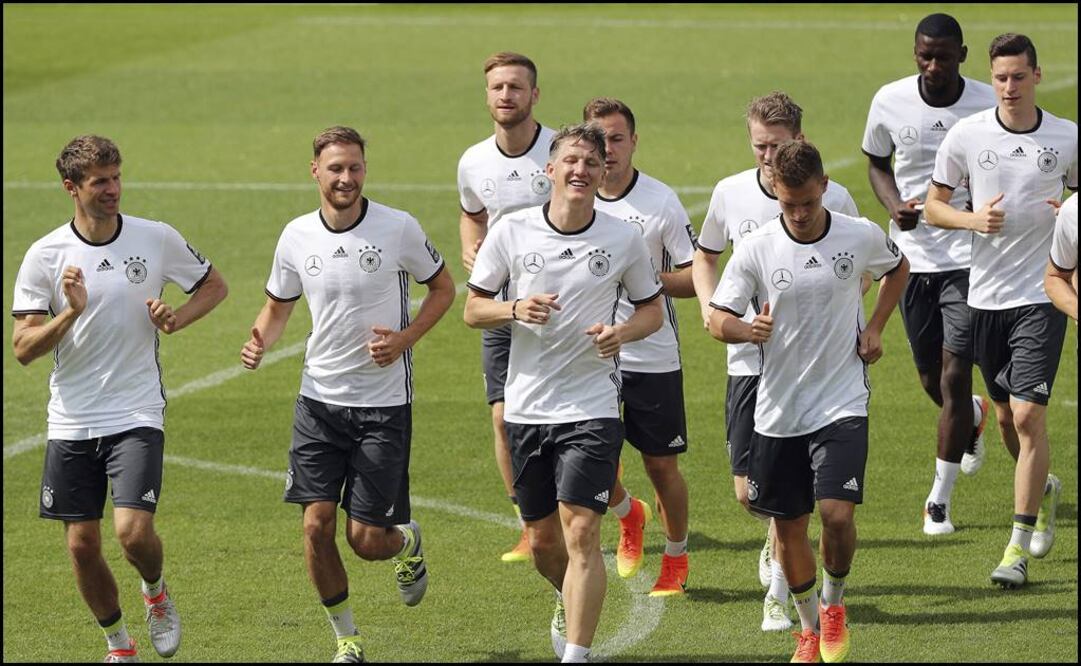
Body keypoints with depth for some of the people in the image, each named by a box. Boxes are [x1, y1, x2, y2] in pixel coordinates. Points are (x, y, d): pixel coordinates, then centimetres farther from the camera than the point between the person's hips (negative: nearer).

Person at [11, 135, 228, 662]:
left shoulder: (157, 239, -3)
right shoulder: (44, 256, -4)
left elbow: (214, 285, 14)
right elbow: (23, 348, -6)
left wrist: (177, 318, -6)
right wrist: (70, 312, -22)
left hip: (137, 415, -1)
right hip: (71, 422, 1)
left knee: (133, 532, -17)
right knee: (82, 546, 4)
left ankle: (156, 591, 17)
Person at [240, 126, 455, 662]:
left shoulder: (399, 229, -9)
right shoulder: (297, 236, 0)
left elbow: (442, 288, 5)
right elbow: (278, 306, 14)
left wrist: (405, 339, -12)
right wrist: (261, 340, -9)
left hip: (384, 404, -3)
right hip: (319, 401, 3)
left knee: (366, 540, -4)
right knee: (317, 525, -6)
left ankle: (407, 544, 34)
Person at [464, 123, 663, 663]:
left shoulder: (623, 240, -3)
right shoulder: (512, 232, -2)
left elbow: (652, 308, 10)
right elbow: (473, 308, 4)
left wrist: (623, 332, -12)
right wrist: (515, 310, -17)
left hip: (592, 409, -2)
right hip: (527, 409, 2)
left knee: (580, 531, -15)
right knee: (542, 540, 13)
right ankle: (569, 601, 46)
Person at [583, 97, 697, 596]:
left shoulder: (661, 201, -8)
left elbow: (695, 278, -7)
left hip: (653, 356, -2)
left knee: (661, 464, 5)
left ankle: (676, 560, 26)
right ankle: (628, 515, 28)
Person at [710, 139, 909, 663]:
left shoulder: (862, 237, -4)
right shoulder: (756, 250, -8)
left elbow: (897, 269, 18)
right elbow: (717, 319, -6)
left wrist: (875, 329, 6)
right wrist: (748, 329, -29)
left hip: (842, 403, -1)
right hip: (778, 408, 1)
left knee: (838, 513, -15)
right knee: (788, 524, 8)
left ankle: (834, 604, 14)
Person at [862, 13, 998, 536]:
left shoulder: (988, 106, -9)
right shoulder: (890, 102, -4)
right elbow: (877, 163, 12)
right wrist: (894, 206, -8)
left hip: (969, 256, -3)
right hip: (913, 254, 3)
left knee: (954, 376, -9)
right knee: (932, 379, 13)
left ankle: (939, 501, 1)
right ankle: (975, 416, 50)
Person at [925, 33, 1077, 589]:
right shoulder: (966, 135, -1)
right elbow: (934, 206, 6)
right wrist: (975, 219, -13)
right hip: (984, 293, 3)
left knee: (1028, 414, -12)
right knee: (1005, 415, 14)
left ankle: (1020, 546, -8)